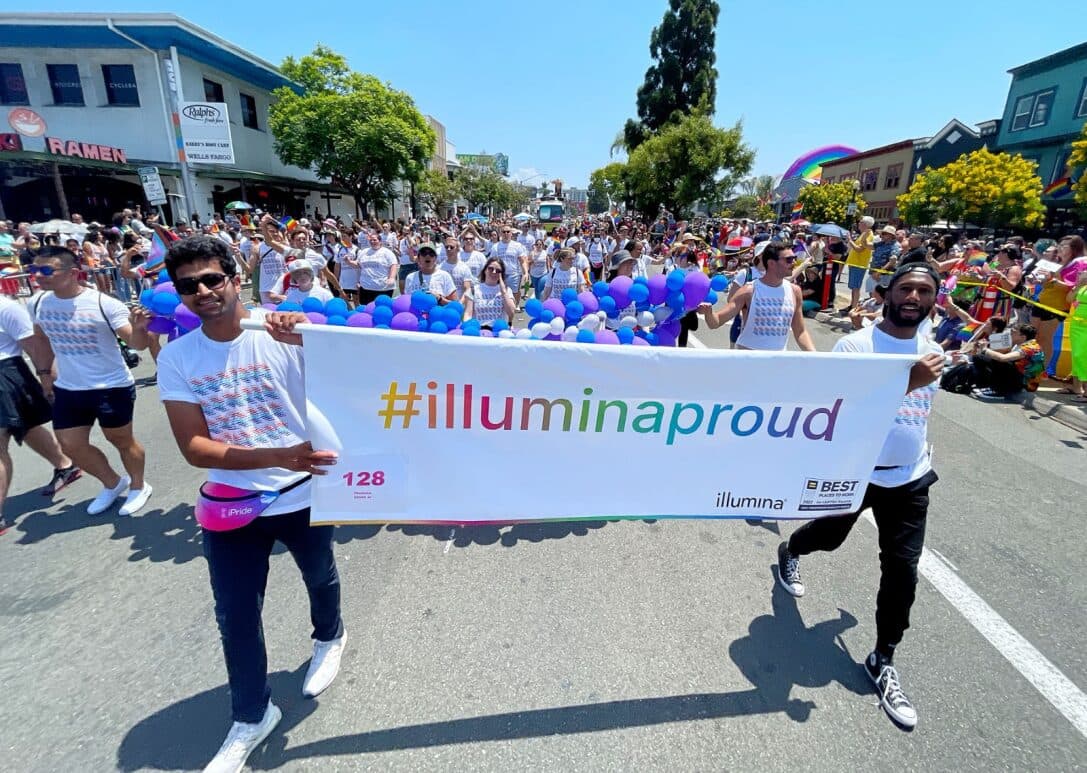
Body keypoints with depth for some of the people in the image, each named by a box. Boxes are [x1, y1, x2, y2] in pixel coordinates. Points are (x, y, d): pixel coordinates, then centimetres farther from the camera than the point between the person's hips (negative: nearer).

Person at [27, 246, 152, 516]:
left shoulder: (104, 304, -20)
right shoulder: (38, 303, -1)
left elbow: (137, 344, -24)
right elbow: (42, 338, 19)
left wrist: (138, 329, -46)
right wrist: (45, 371, 17)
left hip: (112, 388, -6)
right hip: (68, 389, 6)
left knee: (121, 440, 10)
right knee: (71, 445, 13)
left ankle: (139, 486, 32)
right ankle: (113, 483, 35)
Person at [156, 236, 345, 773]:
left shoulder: (283, 335, -14)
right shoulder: (176, 358, -6)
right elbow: (193, 447, -12)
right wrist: (277, 456, -27)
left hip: (304, 493, -1)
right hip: (231, 502, 2)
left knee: (319, 576, 23)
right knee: (235, 616, 10)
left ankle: (329, 637, 55)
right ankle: (250, 717, 35)